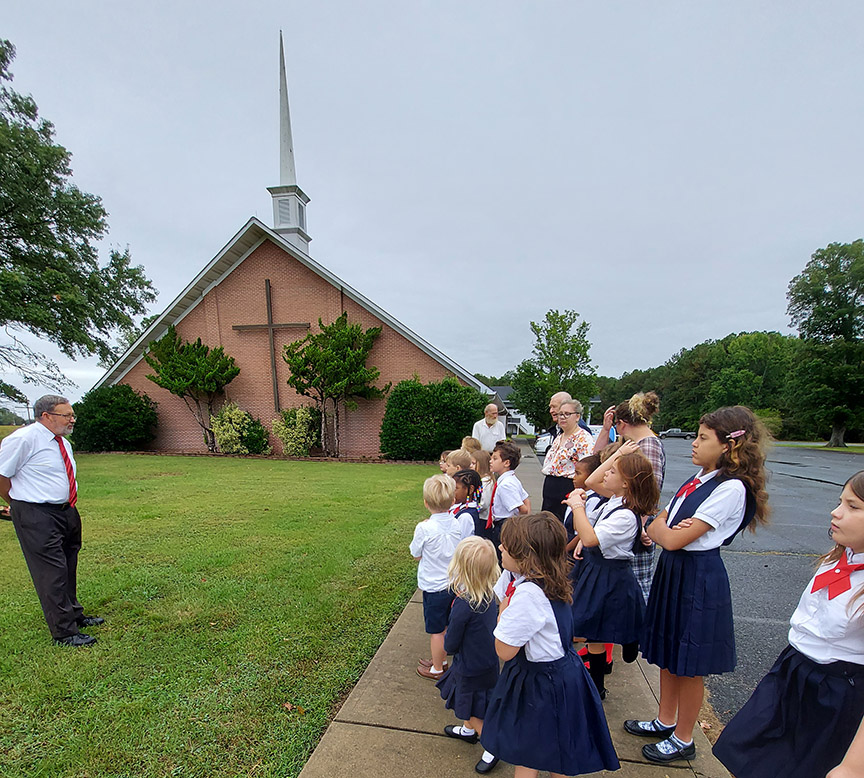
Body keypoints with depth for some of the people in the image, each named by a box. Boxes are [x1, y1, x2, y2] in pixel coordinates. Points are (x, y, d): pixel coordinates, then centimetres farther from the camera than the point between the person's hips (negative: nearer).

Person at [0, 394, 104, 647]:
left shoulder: (63, 442, 10)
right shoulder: (23, 439, -15)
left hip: (66, 512, 8)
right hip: (37, 517, -8)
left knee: (68, 567, 19)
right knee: (52, 572, -3)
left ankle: (74, 615, 37)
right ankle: (64, 632, 8)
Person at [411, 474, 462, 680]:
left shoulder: (424, 528, -23)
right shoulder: (456, 524, -9)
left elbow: (416, 555, -8)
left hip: (434, 586, -5)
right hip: (454, 584, 5)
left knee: (436, 630, 12)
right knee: (447, 627, 22)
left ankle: (437, 669, 29)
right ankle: (438, 660, 40)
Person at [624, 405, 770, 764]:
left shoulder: (731, 488, -21)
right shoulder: (700, 478, 6)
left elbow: (672, 540, -23)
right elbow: (655, 526, 7)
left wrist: (662, 529, -3)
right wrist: (668, 527, -15)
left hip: (699, 579, -8)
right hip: (672, 571, 8)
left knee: (688, 665, 10)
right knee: (667, 654, 21)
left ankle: (683, 739, 31)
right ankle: (665, 721, 40)